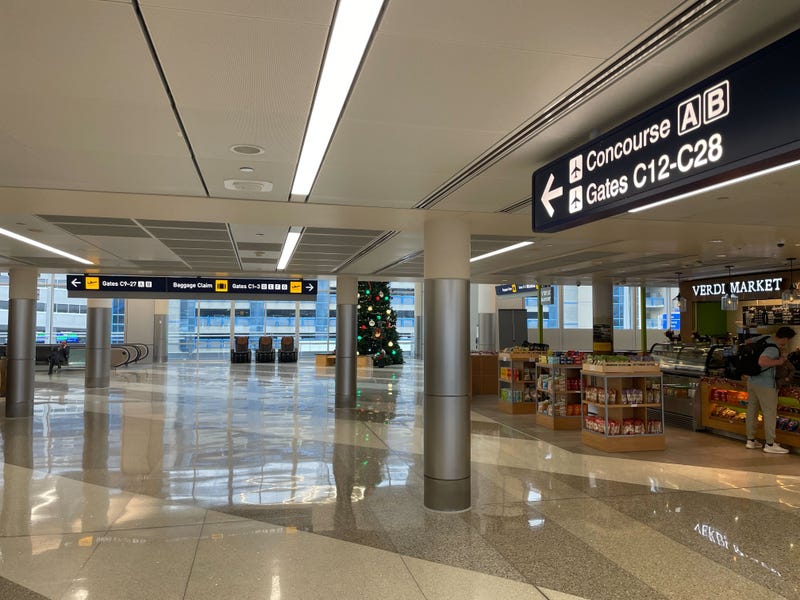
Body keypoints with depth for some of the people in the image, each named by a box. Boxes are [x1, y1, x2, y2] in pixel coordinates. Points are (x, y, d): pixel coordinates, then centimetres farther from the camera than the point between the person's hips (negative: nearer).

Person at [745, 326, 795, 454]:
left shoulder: (765, 338, 1)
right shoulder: (773, 348, -23)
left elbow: (749, 341, 21)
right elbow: (762, 362, -39)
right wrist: (778, 361, -21)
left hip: (752, 380, 9)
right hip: (765, 384, -9)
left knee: (752, 410, 14)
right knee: (770, 413, 1)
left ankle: (750, 440, 23)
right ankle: (770, 444, 7)